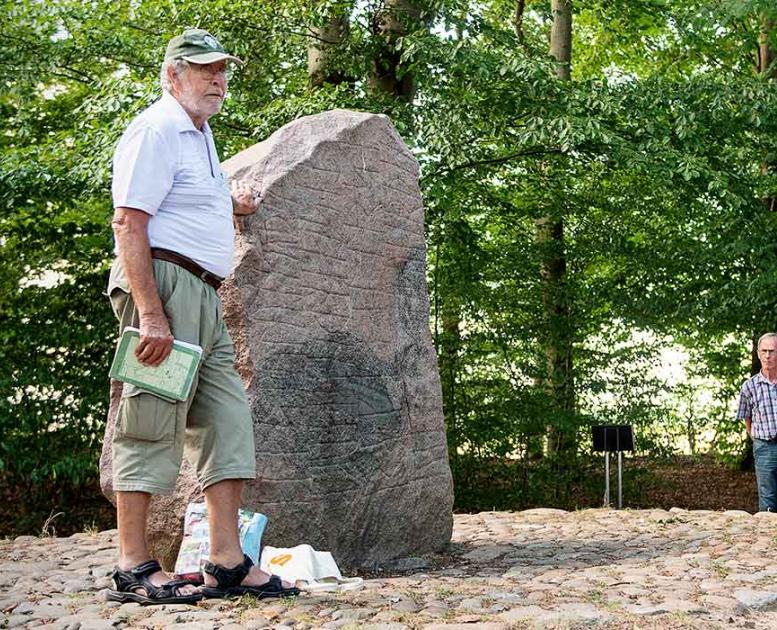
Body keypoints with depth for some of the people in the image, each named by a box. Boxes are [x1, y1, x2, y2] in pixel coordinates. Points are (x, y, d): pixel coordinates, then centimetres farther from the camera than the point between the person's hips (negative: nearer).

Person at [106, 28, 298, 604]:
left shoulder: (200, 134, 24)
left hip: (204, 294, 10)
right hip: (161, 281, -10)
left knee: (226, 420, 5)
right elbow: (128, 222, -17)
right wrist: (150, 312, -25)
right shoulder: (156, 129, -6)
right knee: (152, 423, -8)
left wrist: (229, 202, 26)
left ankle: (228, 562, 7)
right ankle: (134, 568, -1)